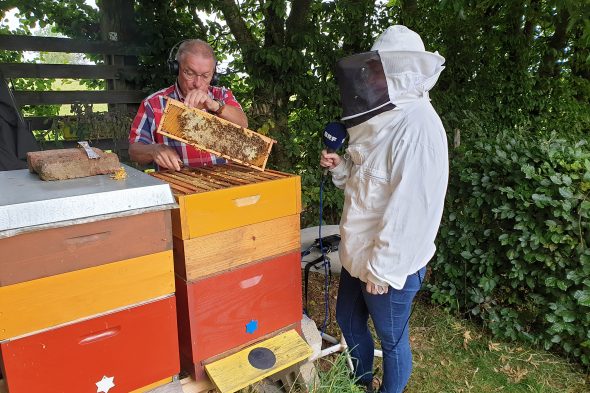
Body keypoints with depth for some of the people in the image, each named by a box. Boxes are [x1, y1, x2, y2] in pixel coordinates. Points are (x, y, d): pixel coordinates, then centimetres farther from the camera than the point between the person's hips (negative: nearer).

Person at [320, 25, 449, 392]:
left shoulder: (418, 125, -22)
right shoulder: (386, 118, 9)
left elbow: (411, 208, -25)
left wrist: (382, 268, -21)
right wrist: (341, 167, 0)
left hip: (389, 264, -10)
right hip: (358, 252, 10)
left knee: (392, 338, 12)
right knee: (349, 319, 24)